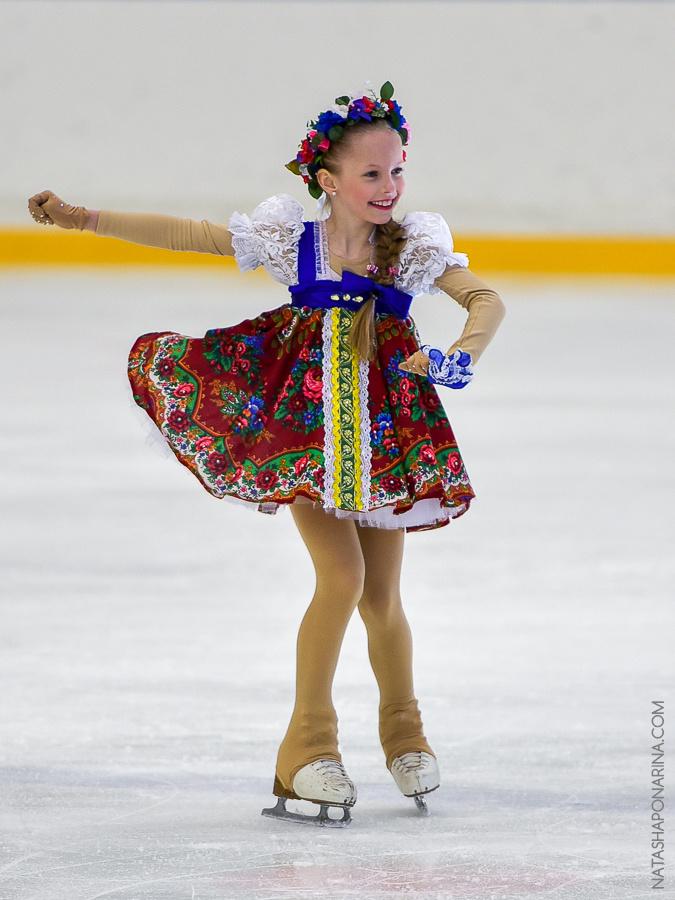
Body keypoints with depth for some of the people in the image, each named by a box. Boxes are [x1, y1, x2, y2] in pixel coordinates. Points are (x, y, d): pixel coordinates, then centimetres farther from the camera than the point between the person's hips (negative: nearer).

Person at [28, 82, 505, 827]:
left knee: (381, 596, 7)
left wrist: (461, 354, -30)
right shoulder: (290, 239, -3)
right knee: (342, 577, -14)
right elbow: (180, 235, -1)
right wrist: (82, 219, -4)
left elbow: (486, 300, -9)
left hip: (384, 430, 1)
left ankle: (403, 731, 32)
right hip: (304, 427, -1)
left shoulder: (413, 246, -3)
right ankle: (307, 746, -3)